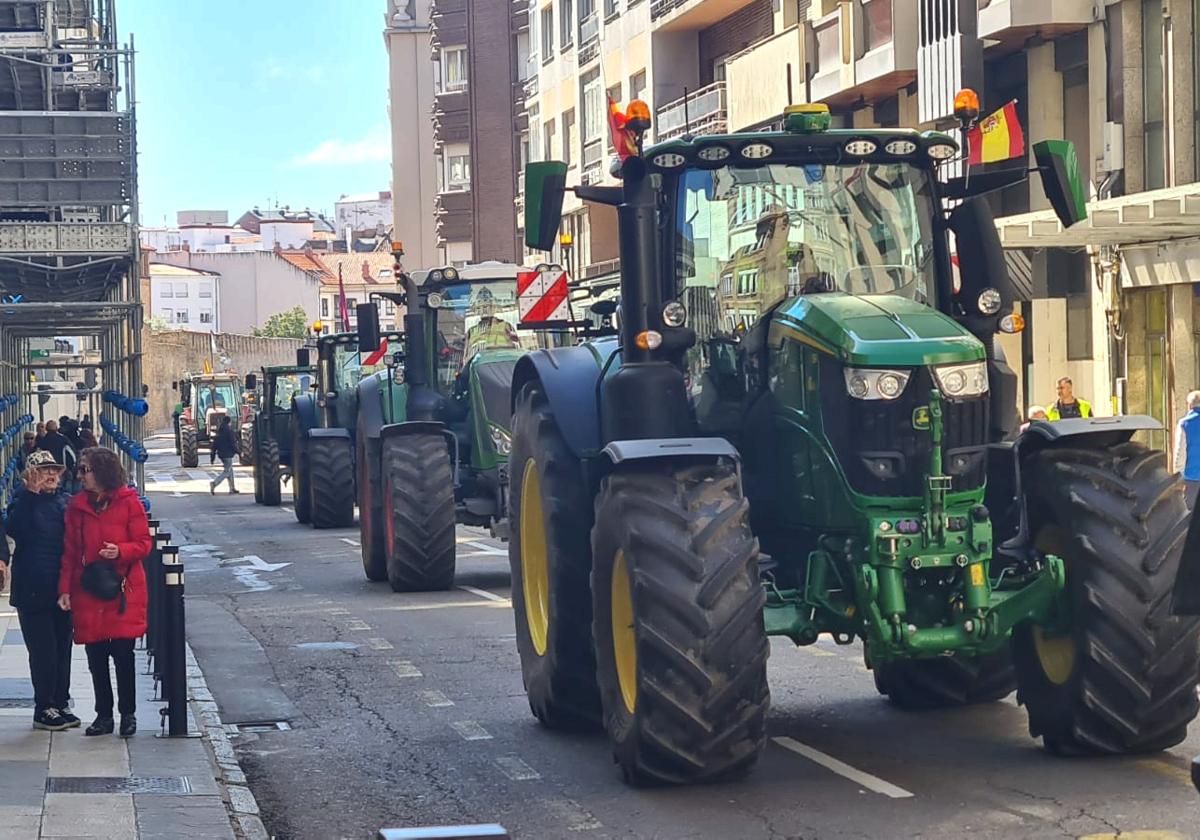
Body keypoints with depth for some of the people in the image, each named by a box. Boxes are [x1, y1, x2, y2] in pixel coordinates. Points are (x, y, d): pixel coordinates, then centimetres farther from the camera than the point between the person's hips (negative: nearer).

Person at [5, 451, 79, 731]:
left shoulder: (66, 502, 9)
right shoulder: (23, 502, -3)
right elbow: (16, 530, -21)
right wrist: (30, 493, -25)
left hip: (62, 589, 5)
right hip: (33, 590, -5)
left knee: (62, 648, 10)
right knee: (43, 650, -4)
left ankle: (60, 704, 20)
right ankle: (43, 709, 4)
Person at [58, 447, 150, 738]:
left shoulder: (129, 502, -4)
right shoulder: (77, 506, 6)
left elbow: (143, 544, -2)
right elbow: (70, 552, 7)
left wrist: (120, 551, -22)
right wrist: (65, 589, 0)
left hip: (123, 591, -3)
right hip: (87, 594, 3)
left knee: (123, 654, -2)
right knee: (95, 657, 7)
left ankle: (128, 714, 10)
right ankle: (103, 715, 17)